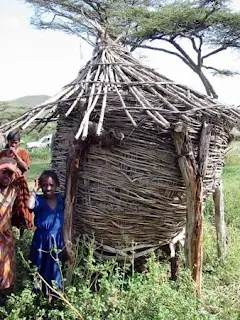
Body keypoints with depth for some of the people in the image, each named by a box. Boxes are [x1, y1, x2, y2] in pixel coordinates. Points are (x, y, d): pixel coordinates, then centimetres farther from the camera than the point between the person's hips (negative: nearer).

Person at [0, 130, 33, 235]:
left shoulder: (23, 152, -2)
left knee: (20, 206, 3)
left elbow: (26, 167, -15)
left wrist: (16, 154, -17)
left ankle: (21, 228, 16)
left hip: (19, 183, -1)